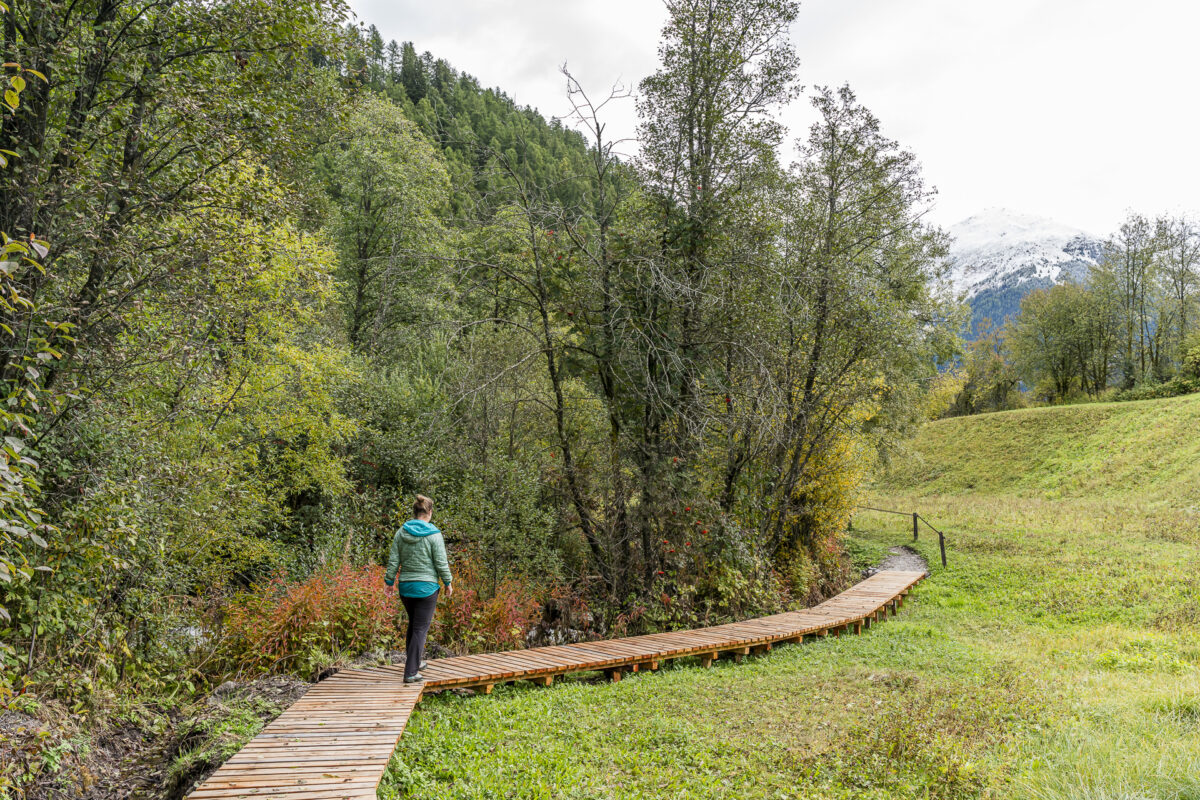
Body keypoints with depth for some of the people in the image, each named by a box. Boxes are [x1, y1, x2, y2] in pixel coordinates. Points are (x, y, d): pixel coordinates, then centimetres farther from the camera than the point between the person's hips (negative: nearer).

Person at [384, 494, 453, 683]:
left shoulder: (401, 533, 0)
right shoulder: (433, 534, -12)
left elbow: (393, 561, 2)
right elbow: (441, 563, -9)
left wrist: (389, 581, 10)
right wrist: (448, 583, 2)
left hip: (405, 587, 5)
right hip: (427, 587, -5)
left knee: (413, 624, 23)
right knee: (421, 628, 1)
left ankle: (415, 661, 33)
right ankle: (411, 672, -1)